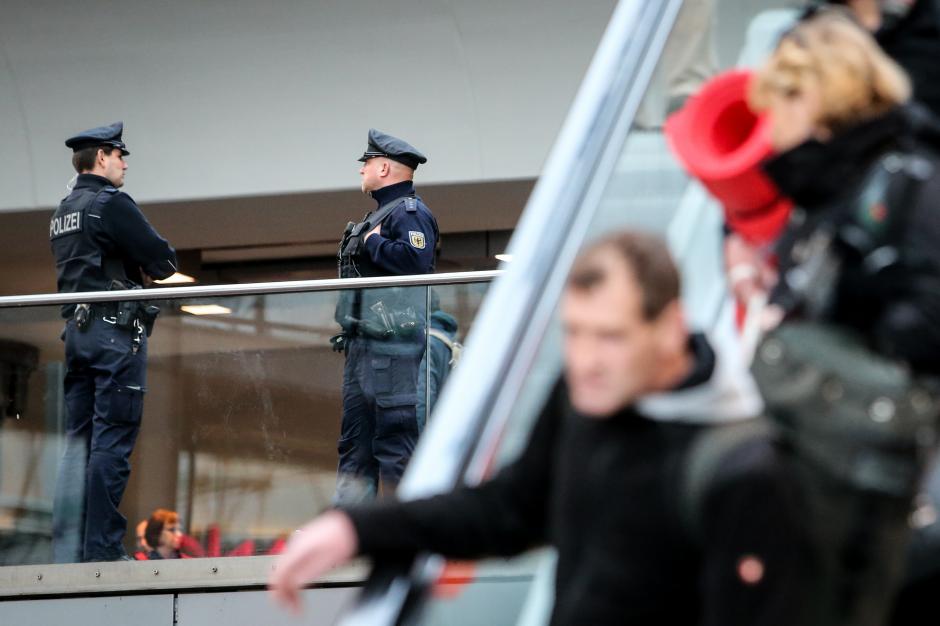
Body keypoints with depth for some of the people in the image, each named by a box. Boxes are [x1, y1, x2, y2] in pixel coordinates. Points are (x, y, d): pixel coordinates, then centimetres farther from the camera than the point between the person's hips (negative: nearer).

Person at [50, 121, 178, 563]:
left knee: (79, 439, 6)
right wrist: (148, 268, 12)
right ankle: (102, 548, -13)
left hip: (76, 327, 8)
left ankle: (67, 549, 2)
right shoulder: (111, 204, -9)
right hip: (116, 328, -8)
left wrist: (133, 267, 10)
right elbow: (163, 260, -11)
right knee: (112, 441, -9)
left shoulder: (63, 212, 18)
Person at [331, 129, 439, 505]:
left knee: (396, 440, -10)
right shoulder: (377, 215, 23)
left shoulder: (409, 213, -9)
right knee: (355, 444, 9)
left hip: (393, 349, -11)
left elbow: (415, 261, -27)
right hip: (363, 347, 11)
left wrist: (372, 243, -13)